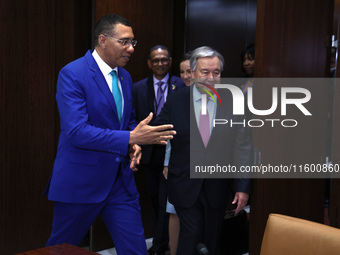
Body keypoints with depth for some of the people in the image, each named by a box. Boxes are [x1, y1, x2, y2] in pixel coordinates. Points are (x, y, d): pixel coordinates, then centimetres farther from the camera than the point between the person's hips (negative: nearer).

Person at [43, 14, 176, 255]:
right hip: (81, 181, -6)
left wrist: (134, 144, -2)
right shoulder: (72, 74, -15)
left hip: (121, 180, 6)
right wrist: (131, 138, -29)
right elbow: (76, 131, -24)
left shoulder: (125, 77, 9)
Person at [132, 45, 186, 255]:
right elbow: (135, 120, 5)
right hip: (150, 152, 4)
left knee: (166, 198, -4)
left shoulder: (181, 85, -4)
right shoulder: (139, 88, 5)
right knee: (154, 198, 14)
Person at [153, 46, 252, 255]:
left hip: (217, 187, 2)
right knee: (191, 236, -4)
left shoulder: (233, 102, -4)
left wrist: (243, 187, -6)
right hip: (185, 185, -1)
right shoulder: (176, 101, -4)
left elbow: (243, 147, -4)